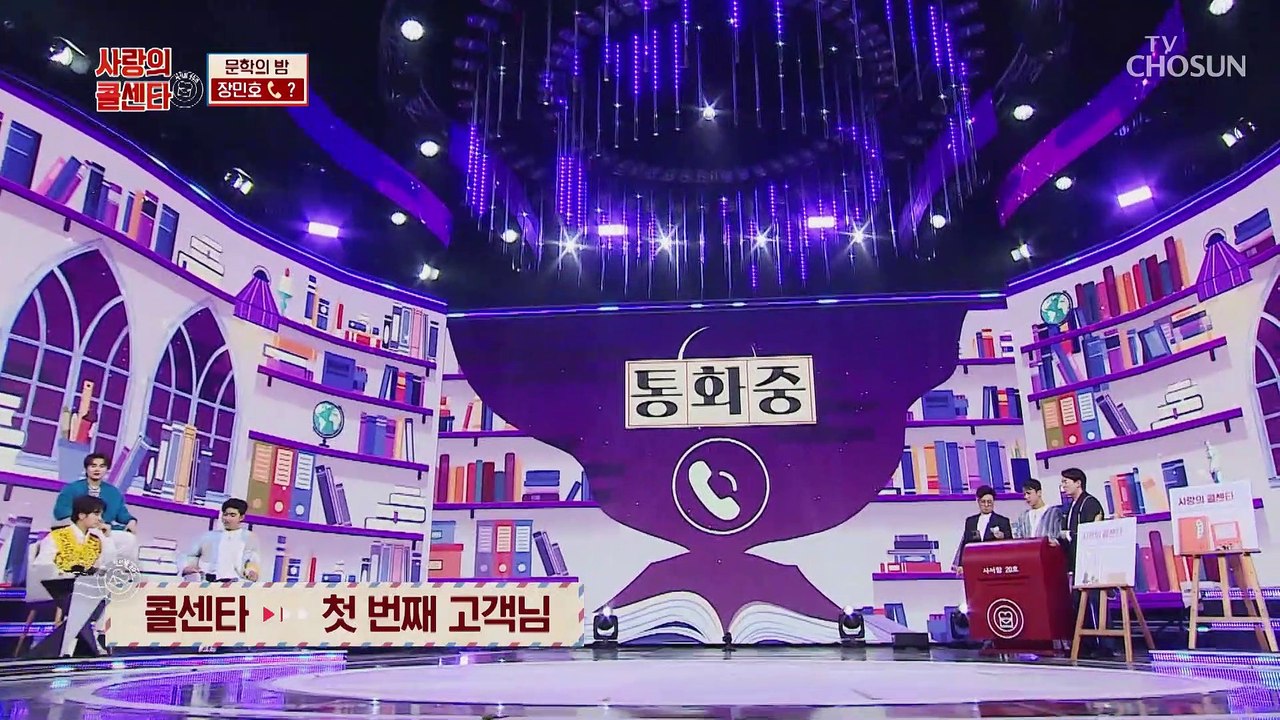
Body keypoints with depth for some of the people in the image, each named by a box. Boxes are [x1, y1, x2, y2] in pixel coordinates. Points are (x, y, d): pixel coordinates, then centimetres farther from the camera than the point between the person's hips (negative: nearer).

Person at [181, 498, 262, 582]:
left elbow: (253, 558, 2)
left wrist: (252, 571, -19)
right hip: (204, 578, 3)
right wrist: (187, 567, 2)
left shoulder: (249, 537, 17)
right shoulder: (209, 535, 26)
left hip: (233, 579, -3)